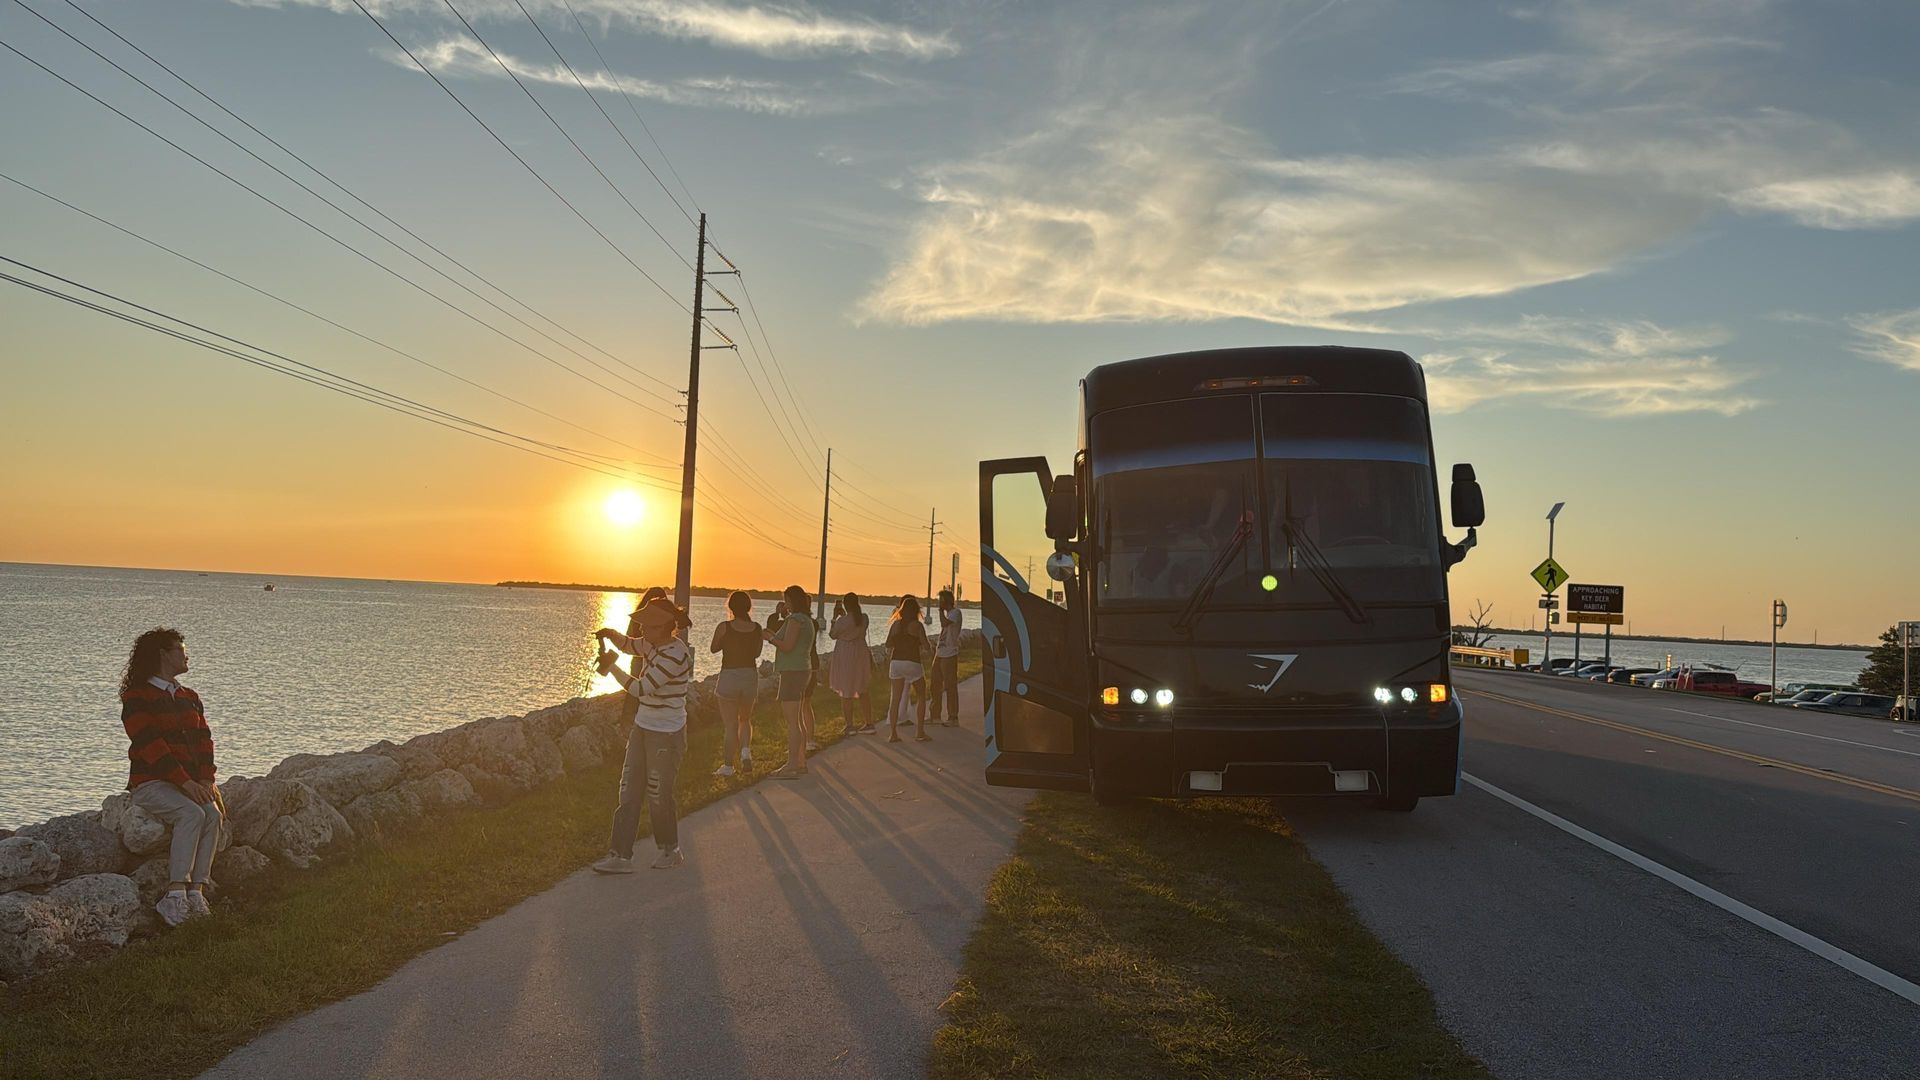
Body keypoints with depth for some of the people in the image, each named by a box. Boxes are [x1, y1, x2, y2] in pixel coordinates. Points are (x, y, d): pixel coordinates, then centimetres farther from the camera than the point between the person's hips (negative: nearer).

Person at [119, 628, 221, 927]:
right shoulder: (137, 697, -3)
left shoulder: (189, 698, 20)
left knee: (213, 814, -25)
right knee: (192, 814, -32)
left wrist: (206, 780, -8)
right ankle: (175, 896, -33)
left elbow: (203, 740, 10)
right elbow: (150, 744, -15)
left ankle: (196, 892, -28)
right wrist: (185, 782, -23)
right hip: (151, 782, -6)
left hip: (190, 783, 6)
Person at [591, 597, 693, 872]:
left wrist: (612, 667, -16)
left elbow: (641, 688, -24)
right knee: (628, 792, 5)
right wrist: (611, 634, 4)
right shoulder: (653, 644, 5)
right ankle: (620, 855, 8)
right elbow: (628, 645, 25)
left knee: (659, 797, 3)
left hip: (667, 735, -9)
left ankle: (670, 851, 23)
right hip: (643, 727, 9)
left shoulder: (674, 655, -23)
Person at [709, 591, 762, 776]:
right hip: (751, 676, 3)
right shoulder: (757, 628, -3)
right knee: (745, 719, 21)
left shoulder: (724, 627, -12)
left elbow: (713, 649, 4)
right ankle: (746, 751, -2)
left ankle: (728, 765, 9)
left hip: (729, 677, -3)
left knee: (730, 724, 6)